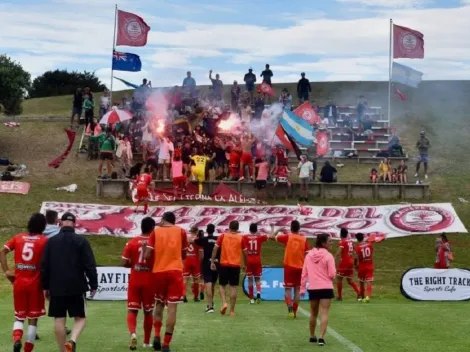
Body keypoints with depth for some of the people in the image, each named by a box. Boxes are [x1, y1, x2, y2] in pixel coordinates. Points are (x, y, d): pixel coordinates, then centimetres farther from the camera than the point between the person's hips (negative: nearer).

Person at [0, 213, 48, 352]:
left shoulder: (18, 238, 6)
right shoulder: (44, 241, -4)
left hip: (19, 283, 3)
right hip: (35, 284, -3)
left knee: (19, 317, 14)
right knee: (33, 318, 8)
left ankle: (16, 339, -13)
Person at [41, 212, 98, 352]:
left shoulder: (51, 241, 4)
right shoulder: (81, 241, -4)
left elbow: (44, 266, 7)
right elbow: (90, 265, -7)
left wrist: (45, 286, 15)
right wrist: (93, 285, 1)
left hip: (56, 288, 2)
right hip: (77, 287, -2)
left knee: (59, 319, 9)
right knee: (80, 318, 6)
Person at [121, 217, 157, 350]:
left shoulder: (132, 242, -2)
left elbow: (124, 263, -4)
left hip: (135, 281, 0)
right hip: (150, 281, 0)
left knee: (132, 310, 5)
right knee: (148, 312, 13)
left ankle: (133, 334, -21)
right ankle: (146, 342, 21)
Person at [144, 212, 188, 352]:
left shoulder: (155, 232, 5)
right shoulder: (181, 231, 6)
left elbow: (147, 255, -2)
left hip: (158, 271, 1)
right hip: (175, 271, -1)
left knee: (159, 303, 20)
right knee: (172, 306, -1)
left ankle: (157, 335, 6)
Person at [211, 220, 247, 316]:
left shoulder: (223, 236, 2)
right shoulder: (241, 238, 2)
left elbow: (215, 249, -3)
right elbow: (245, 253, 5)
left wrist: (212, 262, 2)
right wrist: (245, 264, 18)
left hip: (224, 264, 0)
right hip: (236, 265, 0)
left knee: (222, 285, 13)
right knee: (233, 287, 3)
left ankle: (224, 303, -10)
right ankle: (232, 311, 3)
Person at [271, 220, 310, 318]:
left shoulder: (287, 237, -5)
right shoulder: (304, 239, 0)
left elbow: (272, 236, 2)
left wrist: (278, 230, 20)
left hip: (289, 266, -2)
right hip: (300, 267, 2)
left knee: (288, 289, 2)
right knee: (297, 289, 11)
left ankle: (290, 308, -21)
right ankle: (294, 311, 14)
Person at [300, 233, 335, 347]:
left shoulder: (309, 255, 5)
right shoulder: (328, 256, -10)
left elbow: (304, 273, 7)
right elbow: (332, 274, -11)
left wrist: (302, 288, 13)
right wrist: (331, 277, 13)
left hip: (312, 288, 5)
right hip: (326, 288, -5)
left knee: (313, 314, 19)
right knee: (324, 314, -5)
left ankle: (312, 337, 31)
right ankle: (321, 338, -16)